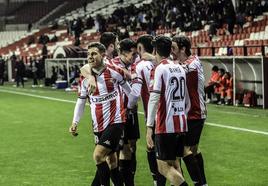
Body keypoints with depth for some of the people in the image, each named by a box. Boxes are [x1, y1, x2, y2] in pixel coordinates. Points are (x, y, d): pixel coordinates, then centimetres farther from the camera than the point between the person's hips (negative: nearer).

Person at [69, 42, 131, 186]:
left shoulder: (114, 71, -7)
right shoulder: (86, 77, 5)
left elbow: (129, 90, 9)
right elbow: (81, 101, 13)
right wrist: (75, 122, 4)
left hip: (115, 121, -5)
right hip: (98, 125, 5)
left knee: (98, 155, -16)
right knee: (111, 160, 11)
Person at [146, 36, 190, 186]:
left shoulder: (160, 69, -9)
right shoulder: (180, 69, 12)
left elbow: (154, 99, -17)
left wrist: (149, 127, -18)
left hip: (166, 125, -7)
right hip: (181, 124, 7)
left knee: (164, 167, -3)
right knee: (173, 164, 16)